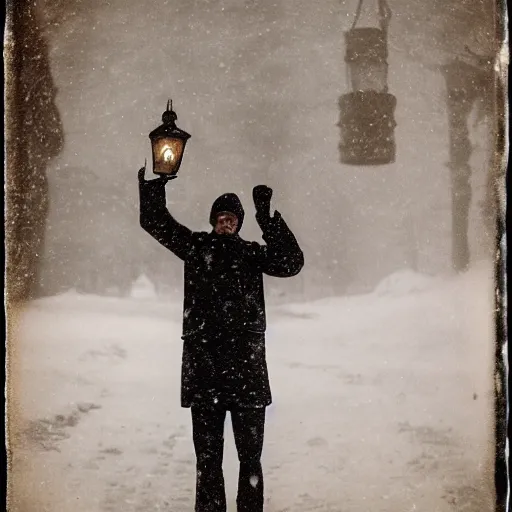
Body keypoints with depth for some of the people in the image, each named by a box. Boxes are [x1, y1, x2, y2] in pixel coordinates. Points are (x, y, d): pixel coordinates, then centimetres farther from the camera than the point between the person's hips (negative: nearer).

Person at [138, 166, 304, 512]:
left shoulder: (252, 253, 9)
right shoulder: (196, 246, 10)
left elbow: (292, 263, -5)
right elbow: (154, 220, 6)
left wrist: (268, 218, -12)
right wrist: (155, 182, -7)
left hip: (247, 363, 0)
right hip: (203, 364, 0)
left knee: (250, 455, 6)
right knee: (207, 456, 7)